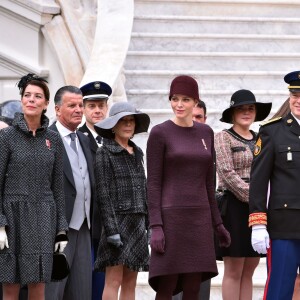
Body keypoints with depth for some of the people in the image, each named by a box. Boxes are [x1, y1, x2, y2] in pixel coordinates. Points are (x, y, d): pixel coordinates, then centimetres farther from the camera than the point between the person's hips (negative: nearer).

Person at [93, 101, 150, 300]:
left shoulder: (137, 153, 16)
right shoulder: (105, 153, -4)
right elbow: (103, 194, -9)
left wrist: (149, 225, 14)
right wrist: (111, 229, -16)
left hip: (137, 222, 7)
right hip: (117, 220, -6)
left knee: (130, 283, 7)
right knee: (114, 281, -8)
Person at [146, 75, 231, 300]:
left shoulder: (206, 133, 11)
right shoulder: (160, 133, -4)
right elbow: (153, 183, -7)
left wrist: (217, 222, 14)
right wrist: (156, 227, -14)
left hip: (200, 219, 5)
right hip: (171, 217, -5)